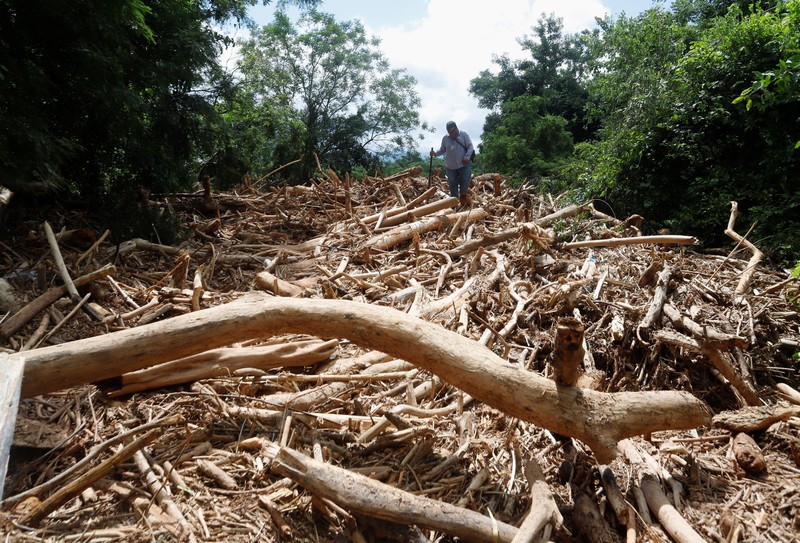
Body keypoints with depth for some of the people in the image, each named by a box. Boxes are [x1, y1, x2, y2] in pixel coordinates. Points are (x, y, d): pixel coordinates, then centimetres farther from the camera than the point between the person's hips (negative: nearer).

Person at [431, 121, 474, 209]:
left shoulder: (464, 135, -1)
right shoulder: (445, 138, 7)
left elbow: (470, 147, -4)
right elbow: (442, 150, 14)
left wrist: (467, 157, -17)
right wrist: (435, 153, -6)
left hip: (464, 164, -2)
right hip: (451, 166, 2)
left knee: (465, 181, -4)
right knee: (452, 183, 0)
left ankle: (463, 200, 17)